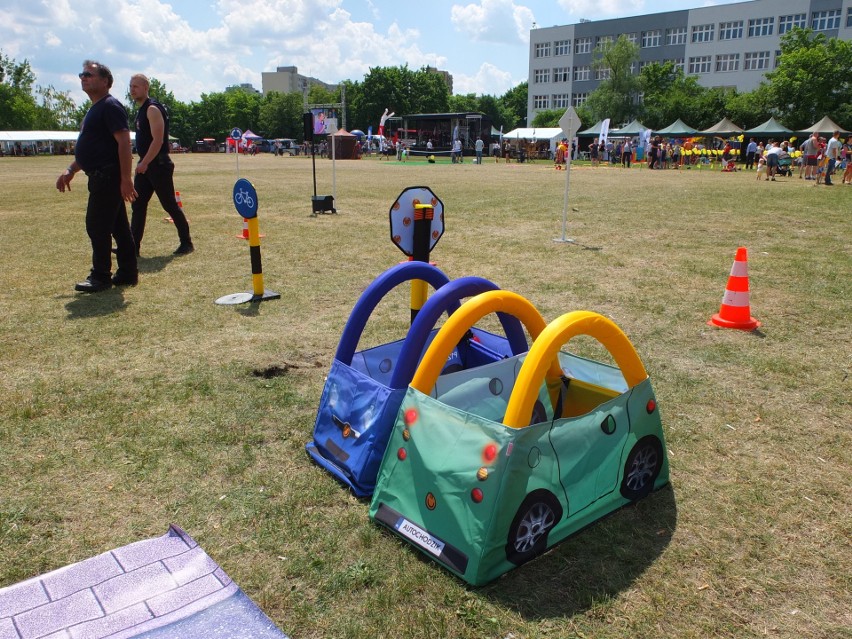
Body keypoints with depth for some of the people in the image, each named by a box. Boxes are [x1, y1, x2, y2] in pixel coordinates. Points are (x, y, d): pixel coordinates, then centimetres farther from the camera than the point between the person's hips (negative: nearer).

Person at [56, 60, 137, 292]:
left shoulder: (110, 106, -11)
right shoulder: (94, 109, 20)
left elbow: (124, 142, -20)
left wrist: (126, 179, -25)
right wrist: (71, 170, 20)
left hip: (108, 177, -10)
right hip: (101, 177, 10)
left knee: (97, 226, -6)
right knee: (118, 226, 11)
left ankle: (100, 277, 2)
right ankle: (128, 273, 17)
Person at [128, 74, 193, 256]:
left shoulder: (152, 109, -13)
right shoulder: (142, 110, 16)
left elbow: (158, 140, -21)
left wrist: (144, 163, -24)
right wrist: (142, 163, 19)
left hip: (158, 164, -10)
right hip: (145, 164, 10)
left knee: (170, 205, -3)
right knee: (138, 205, 6)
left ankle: (186, 243, 6)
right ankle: (133, 246, 9)